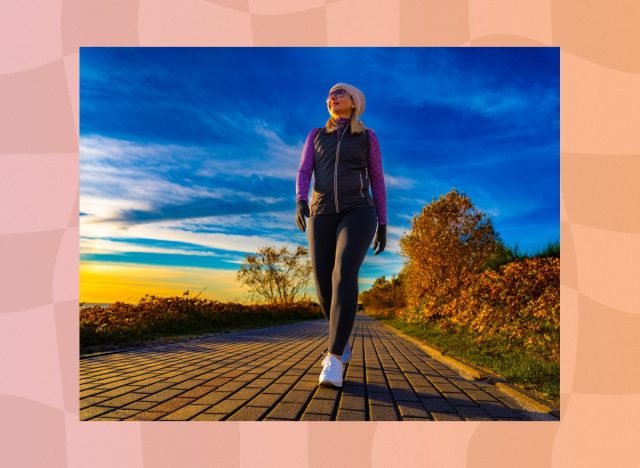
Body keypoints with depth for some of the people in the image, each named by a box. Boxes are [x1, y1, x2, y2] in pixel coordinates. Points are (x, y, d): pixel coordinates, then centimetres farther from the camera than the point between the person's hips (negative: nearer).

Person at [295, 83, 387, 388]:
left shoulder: (368, 137, 14)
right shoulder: (315, 136, 19)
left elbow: (377, 182, 13)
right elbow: (304, 173, 5)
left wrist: (382, 225, 6)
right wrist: (300, 201, -16)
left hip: (357, 213, -3)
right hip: (323, 215, 3)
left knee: (344, 276, -27)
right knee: (325, 288, -4)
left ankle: (333, 359, -27)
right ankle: (342, 342, 23)